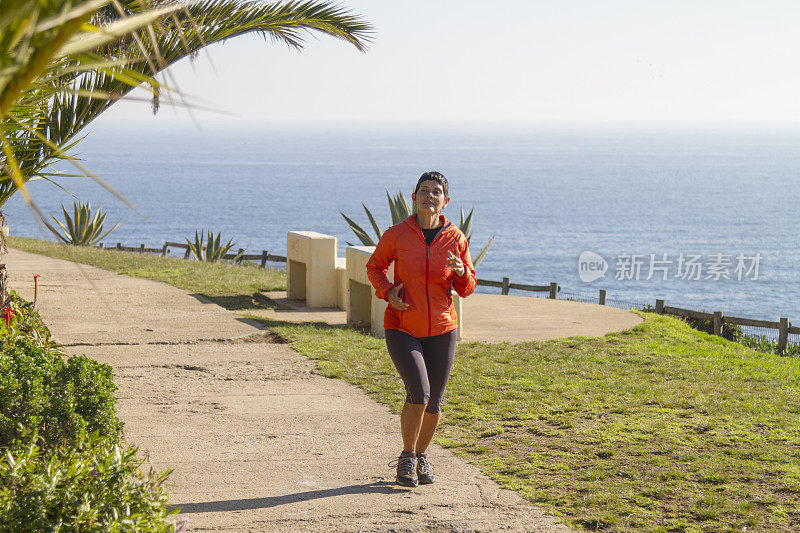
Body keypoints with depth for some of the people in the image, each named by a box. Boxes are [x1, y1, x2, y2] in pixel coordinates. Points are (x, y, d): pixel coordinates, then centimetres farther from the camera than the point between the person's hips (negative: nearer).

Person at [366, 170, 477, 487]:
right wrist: (387, 292, -9)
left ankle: (421, 456, 32)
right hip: (402, 329, -2)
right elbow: (374, 266, 10)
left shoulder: (456, 239, -3)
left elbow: (467, 289, 5)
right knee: (419, 392, -19)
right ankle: (407, 457, 2)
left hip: (441, 331, 2)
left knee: (434, 401, 8)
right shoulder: (396, 235, -7)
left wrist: (461, 273, -17)